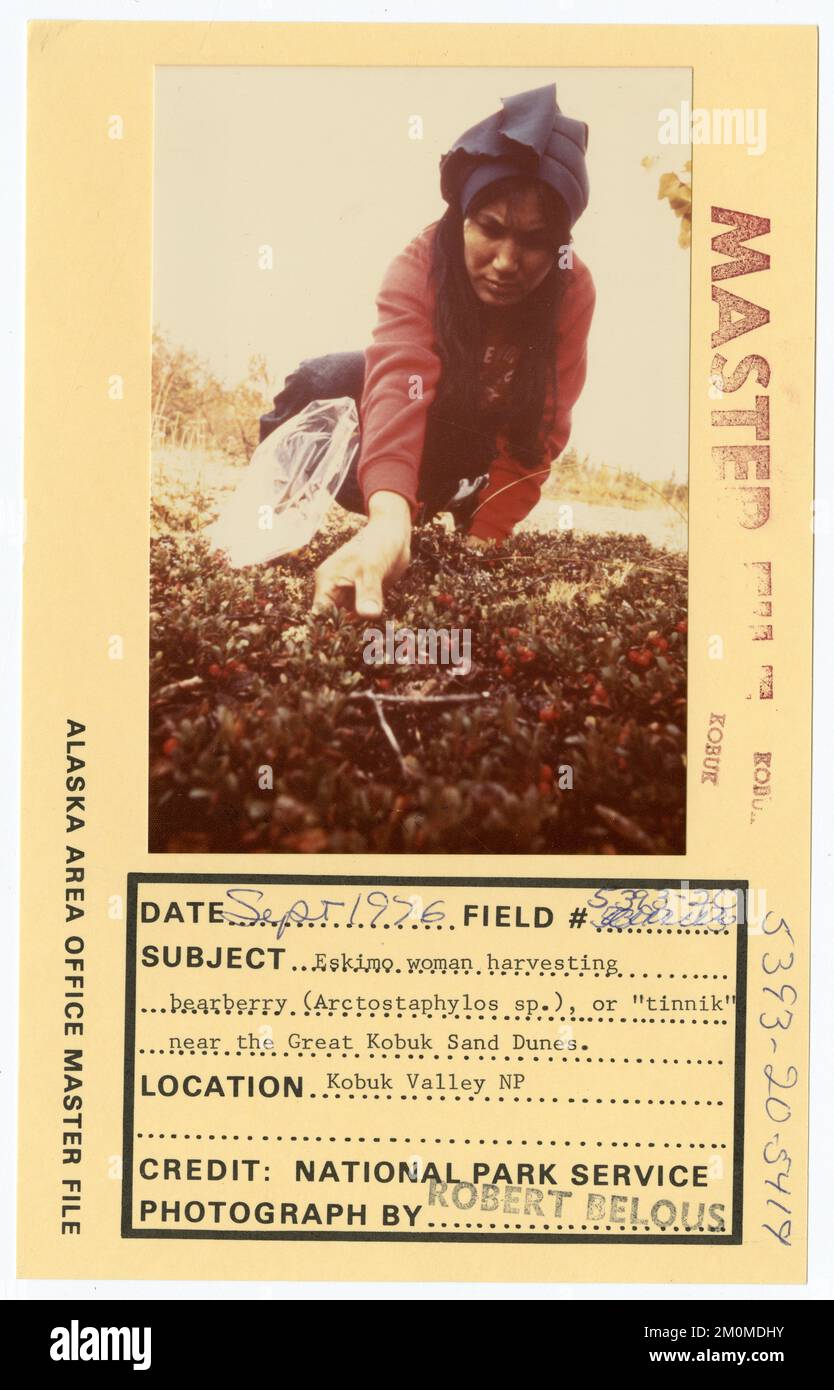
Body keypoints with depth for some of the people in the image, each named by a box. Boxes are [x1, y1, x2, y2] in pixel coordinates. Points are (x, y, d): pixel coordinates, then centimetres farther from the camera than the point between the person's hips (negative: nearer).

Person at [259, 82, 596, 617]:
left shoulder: (572, 289, -30)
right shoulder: (420, 265, -36)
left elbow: (541, 429, -29)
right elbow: (400, 383, -55)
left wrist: (485, 534, -42)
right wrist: (387, 516, -73)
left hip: (489, 433, 5)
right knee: (318, 382, -31)